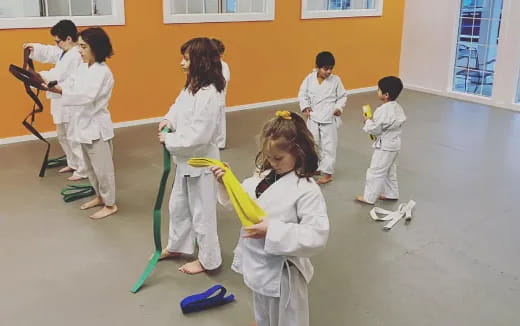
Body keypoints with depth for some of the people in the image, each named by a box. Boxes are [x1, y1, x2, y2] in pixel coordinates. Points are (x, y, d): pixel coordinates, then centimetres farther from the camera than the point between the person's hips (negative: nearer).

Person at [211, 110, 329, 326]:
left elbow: (317, 236, -29)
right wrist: (227, 182, -8)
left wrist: (273, 231, -33)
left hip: (281, 272, -7)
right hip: (257, 265, 7)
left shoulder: (307, 190, -25)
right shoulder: (263, 176, -2)